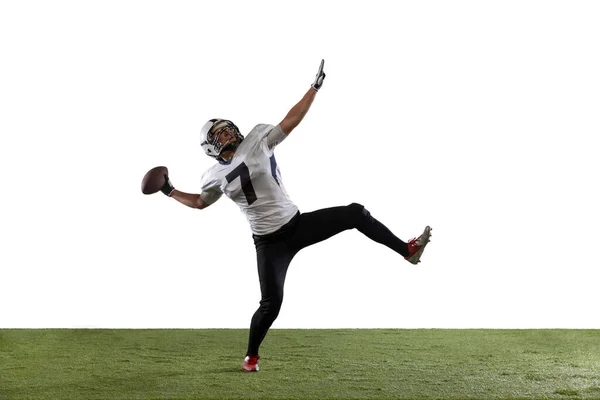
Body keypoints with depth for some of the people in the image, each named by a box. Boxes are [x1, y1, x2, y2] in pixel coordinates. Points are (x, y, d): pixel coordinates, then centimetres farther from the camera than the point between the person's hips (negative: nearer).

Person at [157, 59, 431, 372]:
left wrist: (314, 88, 0)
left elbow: (291, 121, 3)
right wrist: (170, 191, 10)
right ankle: (251, 356, 16)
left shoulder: (257, 140, -1)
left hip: (298, 224, 2)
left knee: (355, 214, -7)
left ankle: (407, 250, 6)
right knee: (271, 304, -8)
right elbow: (200, 202, 19)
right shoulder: (215, 176, 0)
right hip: (270, 243, -2)